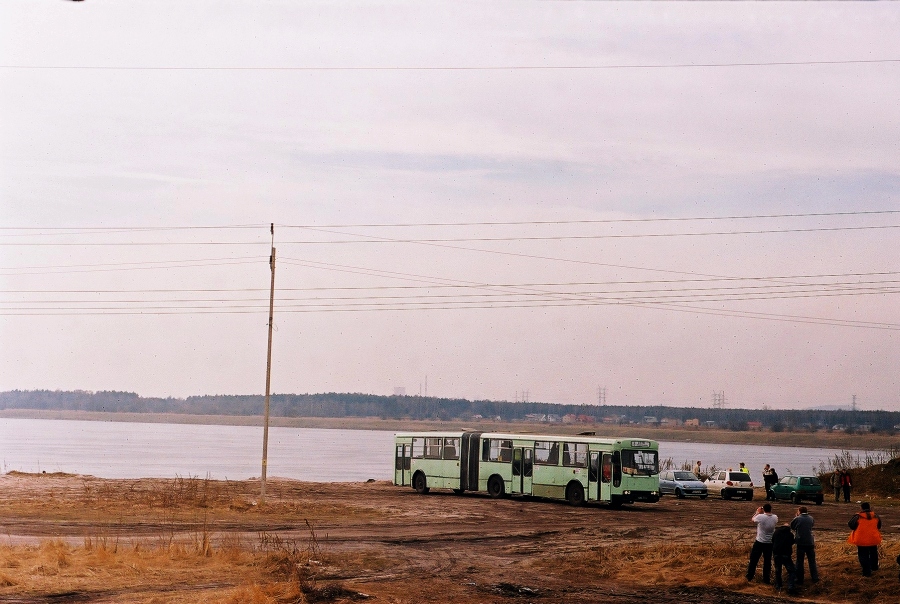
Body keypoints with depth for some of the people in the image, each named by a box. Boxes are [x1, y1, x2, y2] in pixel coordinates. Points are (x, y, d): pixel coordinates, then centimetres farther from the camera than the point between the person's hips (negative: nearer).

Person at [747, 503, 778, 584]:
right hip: (770, 543, 3)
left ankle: (749, 577, 18)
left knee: (754, 560, 11)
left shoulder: (760, 517, -18)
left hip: (759, 542, -3)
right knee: (767, 561, 11)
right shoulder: (775, 518, -6)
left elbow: (752, 519, 3)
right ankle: (766, 579, 14)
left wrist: (757, 512, 18)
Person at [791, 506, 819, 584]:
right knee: (812, 561, 15)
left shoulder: (797, 519, -10)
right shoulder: (811, 518, 1)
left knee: (800, 561, 6)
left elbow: (792, 527, 2)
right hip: (810, 543, 3)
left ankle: (800, 580, 7)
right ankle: (815, 578, 18)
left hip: (801, 543, -3)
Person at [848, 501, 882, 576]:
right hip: (873, 539, 5)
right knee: (873, 553, 27)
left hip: (862, 540, -5)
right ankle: (874, 567, 44)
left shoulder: (858, 517, -16)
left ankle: (867, 572, -1)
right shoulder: (875, 516, -1)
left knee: (863, 555, 3)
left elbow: (851, 525, -8)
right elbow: (879, 526, 13)